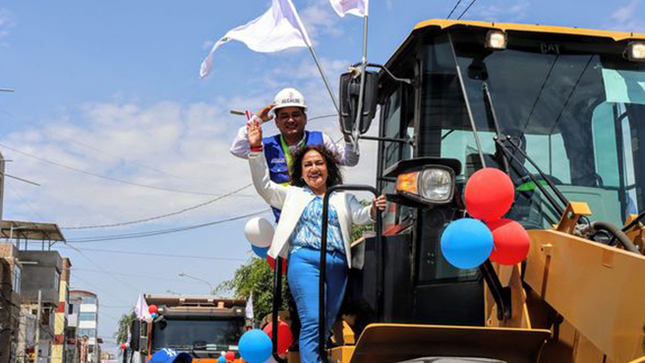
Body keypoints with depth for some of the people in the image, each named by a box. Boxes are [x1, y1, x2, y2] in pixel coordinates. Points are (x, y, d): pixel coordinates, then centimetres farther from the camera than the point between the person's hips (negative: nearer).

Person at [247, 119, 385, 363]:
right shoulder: (293, 194, 20)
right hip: (305, 260, -3)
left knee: (326, 326, 4)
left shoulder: (343, 198, 22)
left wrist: (373, 210, -18)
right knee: (312, 322, -18)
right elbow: (264, 185, 11)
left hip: (338, 265, 3)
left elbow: (359, 216, 6)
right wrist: (256, 148, 0)